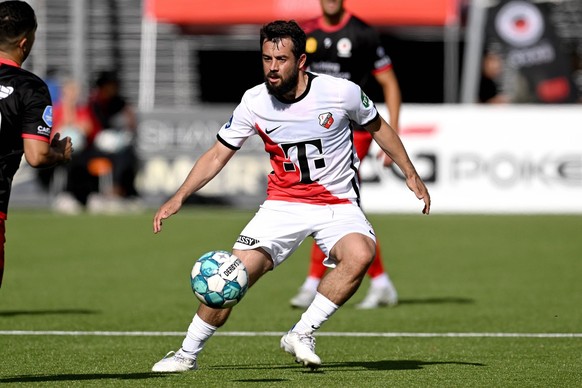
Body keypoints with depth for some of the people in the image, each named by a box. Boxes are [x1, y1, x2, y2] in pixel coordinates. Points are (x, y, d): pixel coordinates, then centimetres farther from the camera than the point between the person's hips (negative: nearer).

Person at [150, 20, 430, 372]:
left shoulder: (341, 92, -13)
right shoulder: (254, 102, -8)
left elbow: (377, 126, 7)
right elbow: (219, 154, 2)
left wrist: (411, 174, 9)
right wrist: (179, 198, -7)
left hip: (338, 204, -1)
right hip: (283, 204, 1)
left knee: (360, 254, -33)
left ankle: (302, 335, -20)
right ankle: (188, 354, 7)